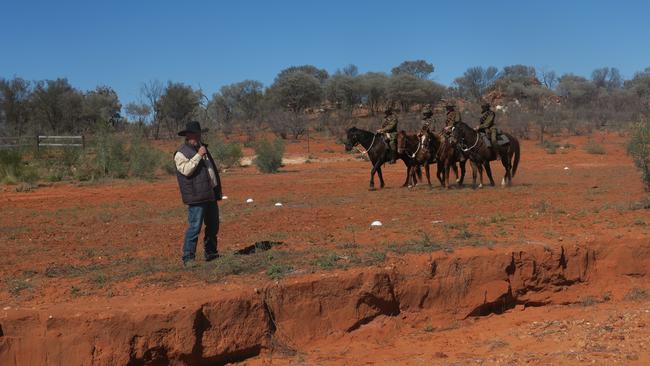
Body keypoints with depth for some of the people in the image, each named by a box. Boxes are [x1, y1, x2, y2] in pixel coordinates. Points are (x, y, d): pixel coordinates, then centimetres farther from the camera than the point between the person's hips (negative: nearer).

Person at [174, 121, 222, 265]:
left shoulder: (202, 148, 19)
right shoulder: (181, 153, -7)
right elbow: (186, 170, -24)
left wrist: (217, 190, 23)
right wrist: (198, 156, -22)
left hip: (211, 194, 9)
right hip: (197, 197, -9)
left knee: (213, 226, 14)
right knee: (194, 227, -11)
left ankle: (211, 253, 26)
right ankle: (188, 257, -5)